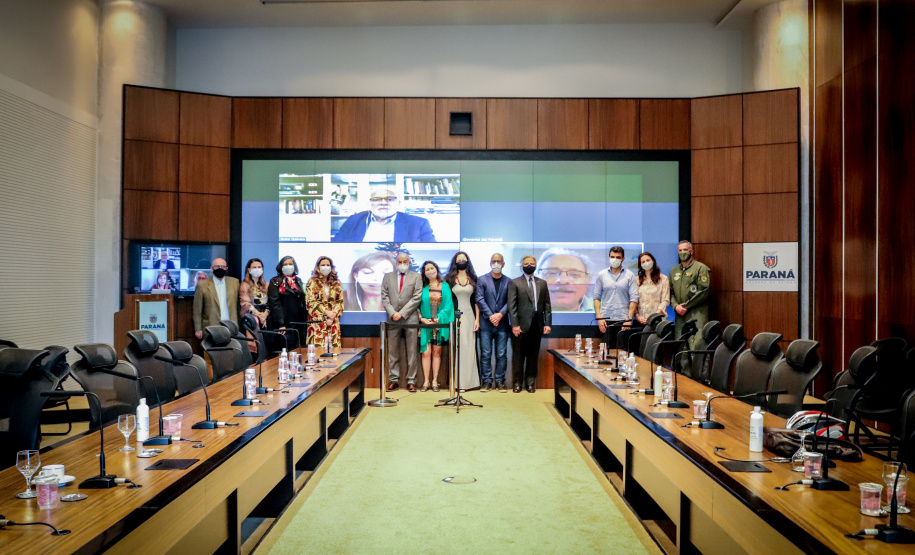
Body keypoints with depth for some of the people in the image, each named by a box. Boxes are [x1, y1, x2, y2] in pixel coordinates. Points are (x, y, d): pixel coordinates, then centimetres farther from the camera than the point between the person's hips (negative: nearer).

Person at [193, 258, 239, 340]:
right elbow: (197, 310, 5)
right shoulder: (202, 285, 4)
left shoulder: (234, 282, 11)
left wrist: (235, 326, 5)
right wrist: (198, 329, -1)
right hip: (211, 327, -2)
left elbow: (237, 305, 11)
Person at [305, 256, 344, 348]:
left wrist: (333, 315, -7)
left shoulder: (336, 283, 13)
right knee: (317, 348, -8)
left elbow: (340, 302, 9)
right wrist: (326, 312, -11)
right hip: (317, 321, -3)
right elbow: (311, 302, -4)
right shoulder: (312, 282, 4)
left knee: (334, 347, -3)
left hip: (333, 322, 3)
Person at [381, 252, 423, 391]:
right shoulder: (388, 276, 14)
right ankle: (393, 380, 10)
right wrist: (392, 313, -8)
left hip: (410, 318, -2)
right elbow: (384, 296, 7)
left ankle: (411, 381, 6)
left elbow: (417, 297, -3)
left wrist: (402, 313, -11)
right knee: (393, 351, 3)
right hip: (393, 319, 2)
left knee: (411, 351, 0)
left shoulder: (416, 277, 6)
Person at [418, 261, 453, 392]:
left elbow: (448, 306, -1)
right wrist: (421, 318, -10)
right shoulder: (422, 287, 6)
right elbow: (417, 305, 4)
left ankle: (435, 381, 8)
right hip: (425, 324, 0)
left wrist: (439, 319, -12)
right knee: (426, 352, -3)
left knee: (436, 352, 4)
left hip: (440, 324, 0)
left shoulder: (445, 286, 5)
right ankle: (426, 382, 1)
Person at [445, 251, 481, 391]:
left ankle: (468, 380, 5)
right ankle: (457, 381, -1)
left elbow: (476, 300, 10)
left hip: (469, 316, 2)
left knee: (469, 347, 0)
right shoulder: (450, 279, 5)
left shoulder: (473, 279, 11)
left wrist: (477, 319, 2)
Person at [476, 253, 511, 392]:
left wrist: (500, 314, -13)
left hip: (502, 323, 1)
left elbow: (509, 301, 2)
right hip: (486, 323, -1)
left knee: (501, 354, 2)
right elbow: (480, 300, -2)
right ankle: (487, 381, 8)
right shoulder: (482, 280, 5)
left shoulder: (508, 282, 8)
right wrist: (490, 316, -11)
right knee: (486, 354, 1)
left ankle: (500, 381, 11)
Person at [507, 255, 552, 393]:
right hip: (521, 325, -3)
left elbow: (547, 305, 11)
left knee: (533, 355, 7)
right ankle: (517, 383, 12)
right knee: (518, 355, 3)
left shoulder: (542, 283, 14)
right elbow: (512, 306, -3)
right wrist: (515, 324, -11)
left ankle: (530, 382, 17)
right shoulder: (515, 283, 3)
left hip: (537, 325, 3)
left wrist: (547, 323, 2)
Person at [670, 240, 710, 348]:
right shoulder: (674, 270, 20)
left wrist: (686, 306, -10)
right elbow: (671, 292, 17)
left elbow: (703, 292, -8)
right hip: (679, 315, 6)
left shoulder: (701, 268, 1)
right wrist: (675, 306, -2)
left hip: (696, 314, -5)